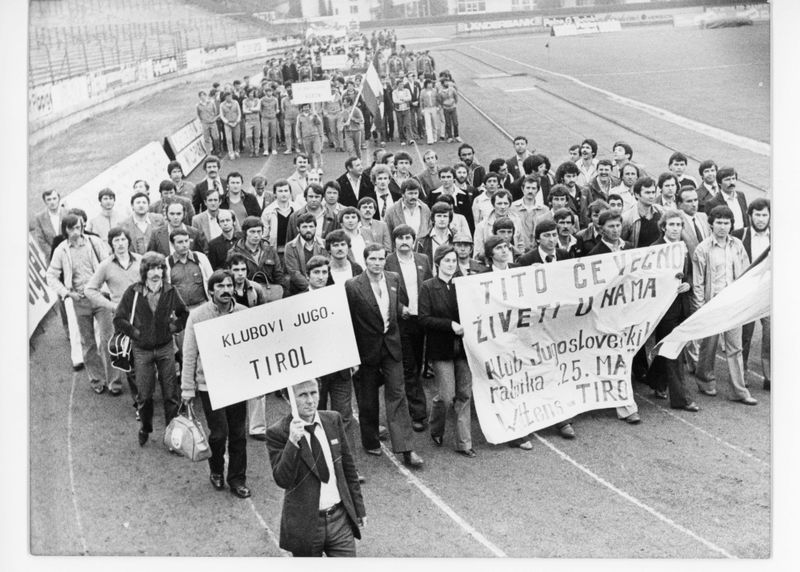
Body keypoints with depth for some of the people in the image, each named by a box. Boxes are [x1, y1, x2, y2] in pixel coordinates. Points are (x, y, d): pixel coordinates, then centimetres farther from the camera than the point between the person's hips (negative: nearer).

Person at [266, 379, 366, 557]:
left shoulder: (333, 420, 2)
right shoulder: (278, 432, -11)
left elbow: (348, 467, 10)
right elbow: (282, 480, -19)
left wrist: (359, 508, 12)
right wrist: (292, 442, -31)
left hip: (340, 517, 3)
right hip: (305, 525, -3)